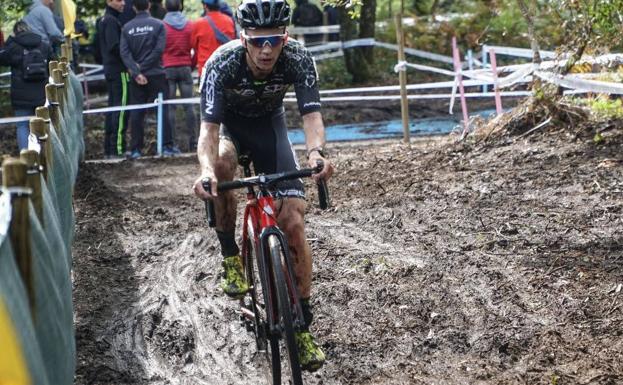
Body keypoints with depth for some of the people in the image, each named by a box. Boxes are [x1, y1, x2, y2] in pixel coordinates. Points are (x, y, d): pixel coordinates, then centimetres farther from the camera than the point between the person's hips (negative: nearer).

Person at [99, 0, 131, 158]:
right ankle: (117, 148, -13)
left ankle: (108, 148, 15)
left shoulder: (103, 20, 18)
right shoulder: (112, 21, -13)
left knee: (113, 107, 12)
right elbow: (115, 46, -21)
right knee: (121, 107, -10)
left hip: (109, 68, 10)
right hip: (119, 69, -10)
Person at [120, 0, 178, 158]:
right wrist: (142, 67, -7)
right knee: (162, 109, 3)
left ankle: (136, 149, 4)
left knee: (136, 112, 5)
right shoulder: (158, 25, -3)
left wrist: (136, 72, -13)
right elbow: (159, 49, -11)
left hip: (136, 77, 2)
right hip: (156, 74, -2)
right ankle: (167, 146, 1)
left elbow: (124, 52, -7)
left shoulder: (127, 28, 3)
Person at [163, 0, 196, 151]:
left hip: (168, 69, -1)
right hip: (185, 68, 1)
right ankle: (193, 141, 1)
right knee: (188, 106, 3)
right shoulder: (189, 25, 3)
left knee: (170, 107, -1)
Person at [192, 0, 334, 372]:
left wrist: (316, 152, -57)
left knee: (294, 222, -11)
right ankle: (230, 255, -15)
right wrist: (206, 169, -58)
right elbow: (209, 128, -38)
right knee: (223, 162, -38)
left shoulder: (298, 58, -29)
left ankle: (303, 326, -2)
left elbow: (311, 115, -35)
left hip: (269, 124, 1)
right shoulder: (222, 63, -33)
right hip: (229, 123, -1)